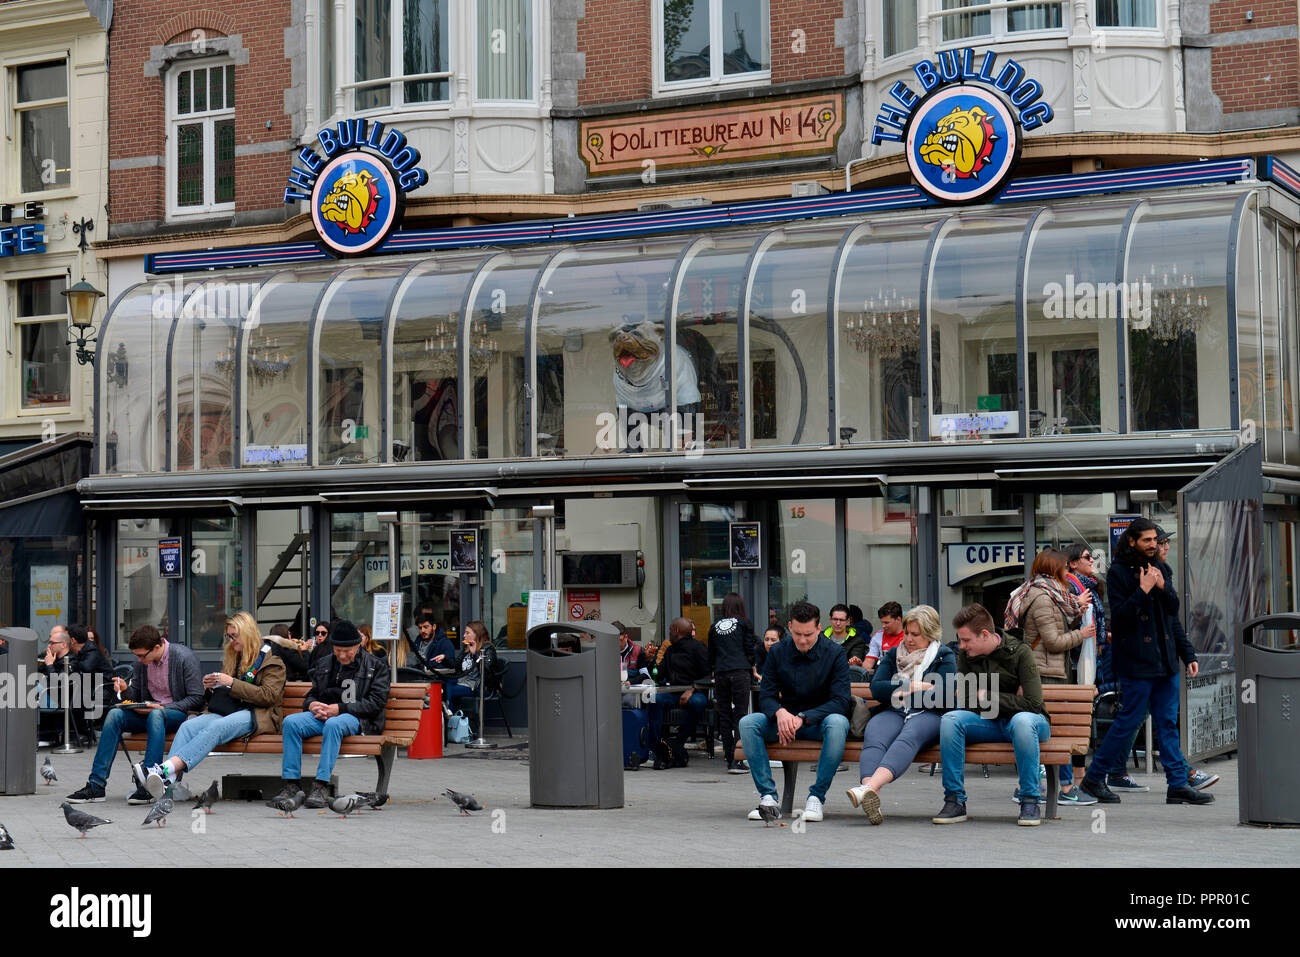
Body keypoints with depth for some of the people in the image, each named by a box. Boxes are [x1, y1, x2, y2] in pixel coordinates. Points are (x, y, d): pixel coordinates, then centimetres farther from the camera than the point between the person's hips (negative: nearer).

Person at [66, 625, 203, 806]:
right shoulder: (141, 661, 2)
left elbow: (196, 698, -13)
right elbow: (136, 695, 15)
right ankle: (96, 785, -24)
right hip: (148, 711, 6)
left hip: (178, 713, -5)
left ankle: (147, 785, -40)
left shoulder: (185, 657, -14)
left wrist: (162, 708, -20)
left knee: (156, 715, -38)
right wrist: (126, 689, -9)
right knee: (115, 714, -21)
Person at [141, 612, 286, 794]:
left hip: (255, 715, -6)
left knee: (216, 727, -36)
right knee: (188, 726, -25)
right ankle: (168, 779, -46)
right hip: (224, 713, 6)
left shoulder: (271, 659, 6)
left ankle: (169, 766, -52)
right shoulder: (230, 658, 27)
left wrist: (232, 683, -12)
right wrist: (209, 687, 10)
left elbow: (269, 696, -8)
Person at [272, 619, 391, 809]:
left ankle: (321, 785, -41)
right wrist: (312, 705, -3)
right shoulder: (324, 665, 18)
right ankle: (291, 784, -25)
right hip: (323, 715, 5)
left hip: (357, 719, -5)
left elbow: (376, 702, -7)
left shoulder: (376, 665, 3)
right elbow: (311, 695, 25)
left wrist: (340, 708, -15)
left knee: (333, 724, -39)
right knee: (290, 722, -24)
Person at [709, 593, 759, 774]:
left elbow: (711, 655, 15)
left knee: (724, 717, 8)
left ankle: (729, 759, 9)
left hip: (720, 674, 3)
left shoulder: (715, 626, 12)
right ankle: (737, 760, -14)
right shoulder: (743, 624, 4)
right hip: (740, 672, -3)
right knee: (740, 716, -5)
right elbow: (751, 651, 3)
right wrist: (751, 667, 21)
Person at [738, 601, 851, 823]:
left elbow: (842, 701, -16)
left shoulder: (834, 654, -8)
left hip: (819, 721, -3)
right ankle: (768, 796, -25)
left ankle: (817, 797, -30)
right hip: (785, 719, 3)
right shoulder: (777, 653, 1)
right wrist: (780, 712, -27)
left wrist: (803, 718, -27)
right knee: (748, 723, -24)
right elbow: (766, 695, -2)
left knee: (837, 723, -37)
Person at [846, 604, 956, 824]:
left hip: (928, 715, -3)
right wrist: (915, 687, 0)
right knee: (874, 740, -33)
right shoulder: (894, 654, 26)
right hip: (892, 714, 4)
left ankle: (870, 787, -65)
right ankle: (872, 798, -60)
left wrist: (899, 693, 4)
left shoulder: (944, 656, 14)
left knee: (908, 738, -39)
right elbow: (876, 688, 10)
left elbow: (941, 697, -3)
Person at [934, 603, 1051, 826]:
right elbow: (965, 702, -3)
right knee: (950, 719, -25)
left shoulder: (1019, 652, -13)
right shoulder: (965, 656, 1)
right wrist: (1009, 700, -13)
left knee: (1022, 720, -40)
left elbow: (1033, 704, -19)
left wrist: (988, 698, -15)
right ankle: (955, 801, -23)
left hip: (1025, 720, -4)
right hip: (990, 723, 4)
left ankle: (1030, 801, -31)